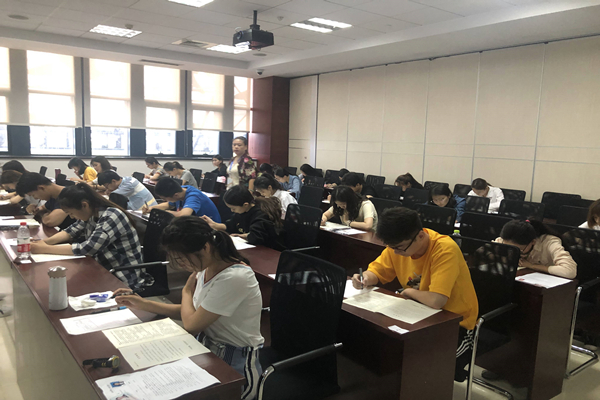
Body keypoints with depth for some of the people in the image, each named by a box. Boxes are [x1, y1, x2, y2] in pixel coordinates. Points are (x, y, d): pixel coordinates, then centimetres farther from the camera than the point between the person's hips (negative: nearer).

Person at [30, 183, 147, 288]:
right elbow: (72, 231, 14)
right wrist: (46, 241, -4)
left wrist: (45, 249, -20)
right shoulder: (91, 214, 2)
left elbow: (87, 248, -27)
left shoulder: (111, 217, -23)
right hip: (105, 270, 8)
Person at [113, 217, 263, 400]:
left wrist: (187, 291, -1)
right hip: (206, 350, 8)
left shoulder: (234, 278, -27)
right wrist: (141, 304, 5)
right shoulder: (206, 269, 0)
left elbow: (191, 325, -18)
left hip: (234, 368, -7)